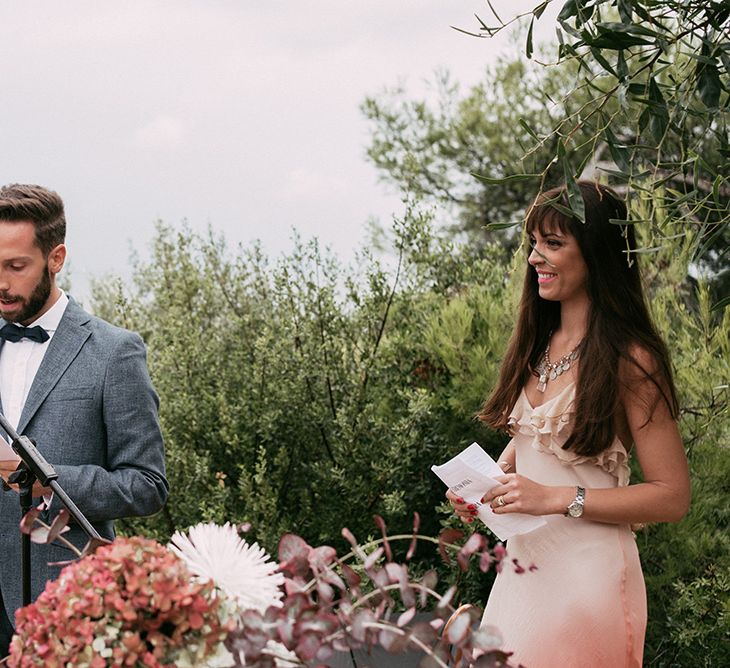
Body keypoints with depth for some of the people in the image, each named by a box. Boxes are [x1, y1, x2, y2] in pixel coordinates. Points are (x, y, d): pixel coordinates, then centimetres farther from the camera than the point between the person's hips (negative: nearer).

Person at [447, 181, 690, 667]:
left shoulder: (630, 361, -14)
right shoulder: (539, 345, 8)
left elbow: (672, 497, -16)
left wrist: (557, 498, -21)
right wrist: (487, 484, 2)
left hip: (587, 573, -7)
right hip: (522, 566, 7)